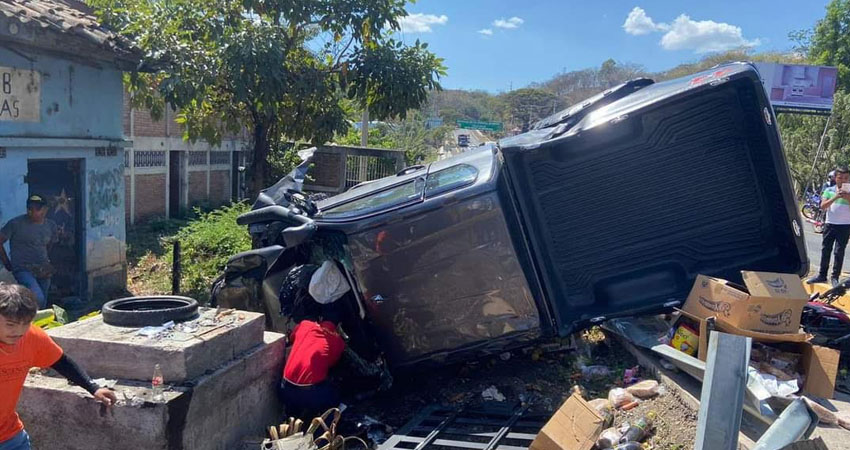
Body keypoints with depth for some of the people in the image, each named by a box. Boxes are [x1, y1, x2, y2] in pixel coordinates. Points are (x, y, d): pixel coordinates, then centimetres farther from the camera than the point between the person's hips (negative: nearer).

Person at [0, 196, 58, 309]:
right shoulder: (16, 223, -6)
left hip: (44, 271, 6)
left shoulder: (51, 226, 9)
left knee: (42, 306, 8)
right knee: (38, 298, -27)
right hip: (23, 270, -6)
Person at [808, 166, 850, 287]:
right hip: (830, 224, 2)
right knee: (825, 250, 6)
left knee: (839, 252, -1)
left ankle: (835, 277, 5)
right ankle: (822, 275, 14)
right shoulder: (829, 190, 5)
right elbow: (823, 206, -6)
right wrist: (835, 197, -19)